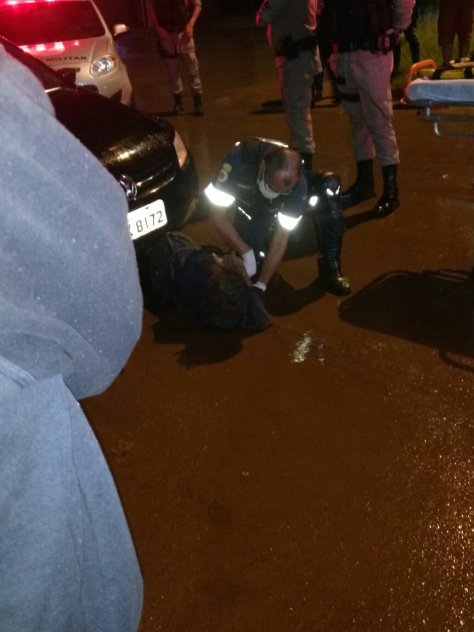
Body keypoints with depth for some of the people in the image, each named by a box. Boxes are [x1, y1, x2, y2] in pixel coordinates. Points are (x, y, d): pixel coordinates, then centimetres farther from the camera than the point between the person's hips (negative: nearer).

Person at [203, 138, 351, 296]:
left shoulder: (298, 183, -35)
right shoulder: (241, 158, -39)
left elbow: (281, 238, -29)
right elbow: (217, 214, -30)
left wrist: (261, 285, -33)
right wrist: (247, 253, -35)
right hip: (247, 207, 0)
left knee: (329, 185, -23)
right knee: (257, 256, -22)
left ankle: (330, 267, -18)